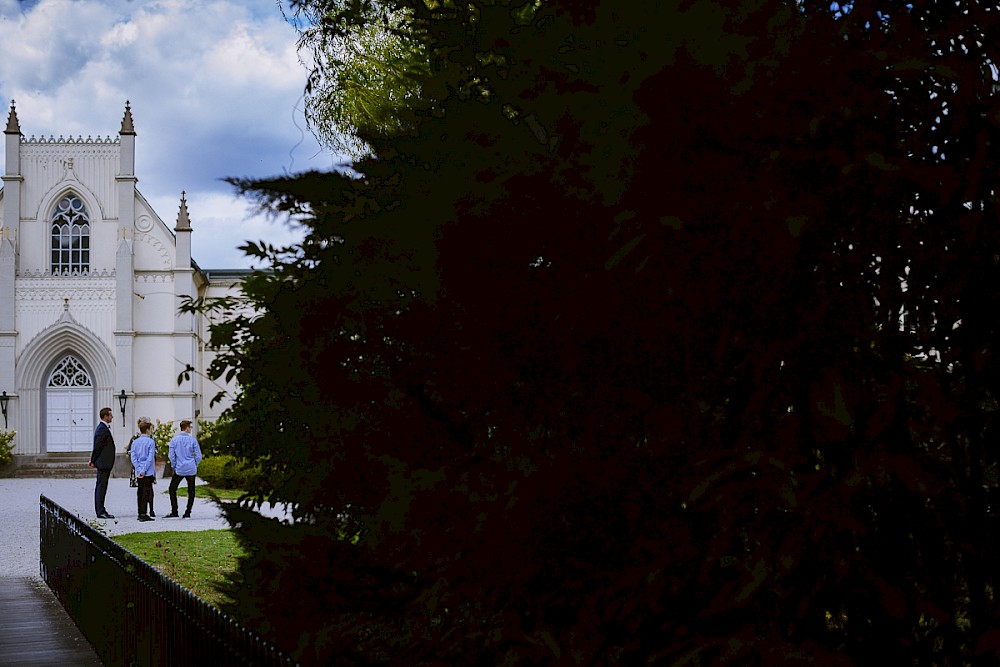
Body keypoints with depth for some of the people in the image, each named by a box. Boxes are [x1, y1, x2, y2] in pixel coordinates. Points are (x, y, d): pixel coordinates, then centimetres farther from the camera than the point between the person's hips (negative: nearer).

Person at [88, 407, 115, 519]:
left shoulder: (104, 428, 17)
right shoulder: (102, 429, -17)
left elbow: (97, 447, 19)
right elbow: (97, 447, -17)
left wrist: (93, 461, 17)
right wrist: (93, 461, -9)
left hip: (104, 463, 11)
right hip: (103, 463, -11)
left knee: (101, 487, 13)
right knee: (101, 487, -7)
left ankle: (100, 510, 19)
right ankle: (100, 512, -6)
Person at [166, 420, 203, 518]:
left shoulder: (174, 440, -2)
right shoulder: (192, 440, -3)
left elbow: (171, 455, -4)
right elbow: (198, 456, -3)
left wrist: (174, 466, 8)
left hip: (179, 470, 0)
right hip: (191, 470, 0)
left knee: (172, 489, 13)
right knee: (191, 491, 8)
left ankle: (174, 512, 7)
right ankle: (188, 513, 7)